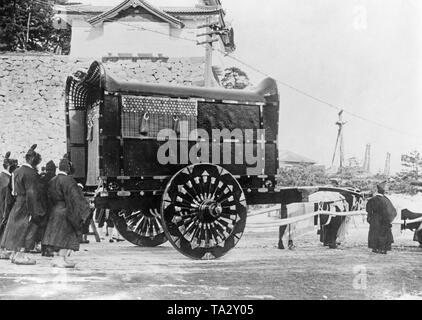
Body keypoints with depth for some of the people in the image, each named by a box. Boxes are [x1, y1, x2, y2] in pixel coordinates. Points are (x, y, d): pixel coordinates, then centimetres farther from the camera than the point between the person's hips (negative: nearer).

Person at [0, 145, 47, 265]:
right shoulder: (31, 173, -19)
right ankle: (19, 255, 2)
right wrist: (37, 211, -20)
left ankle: (15, 253, 21)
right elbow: (32, 193, -22)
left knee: (17, 231, 15)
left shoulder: (18, 171, 10)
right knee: (26, 230, -1)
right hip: (26, 208, -9)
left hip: (18, 204, 9)